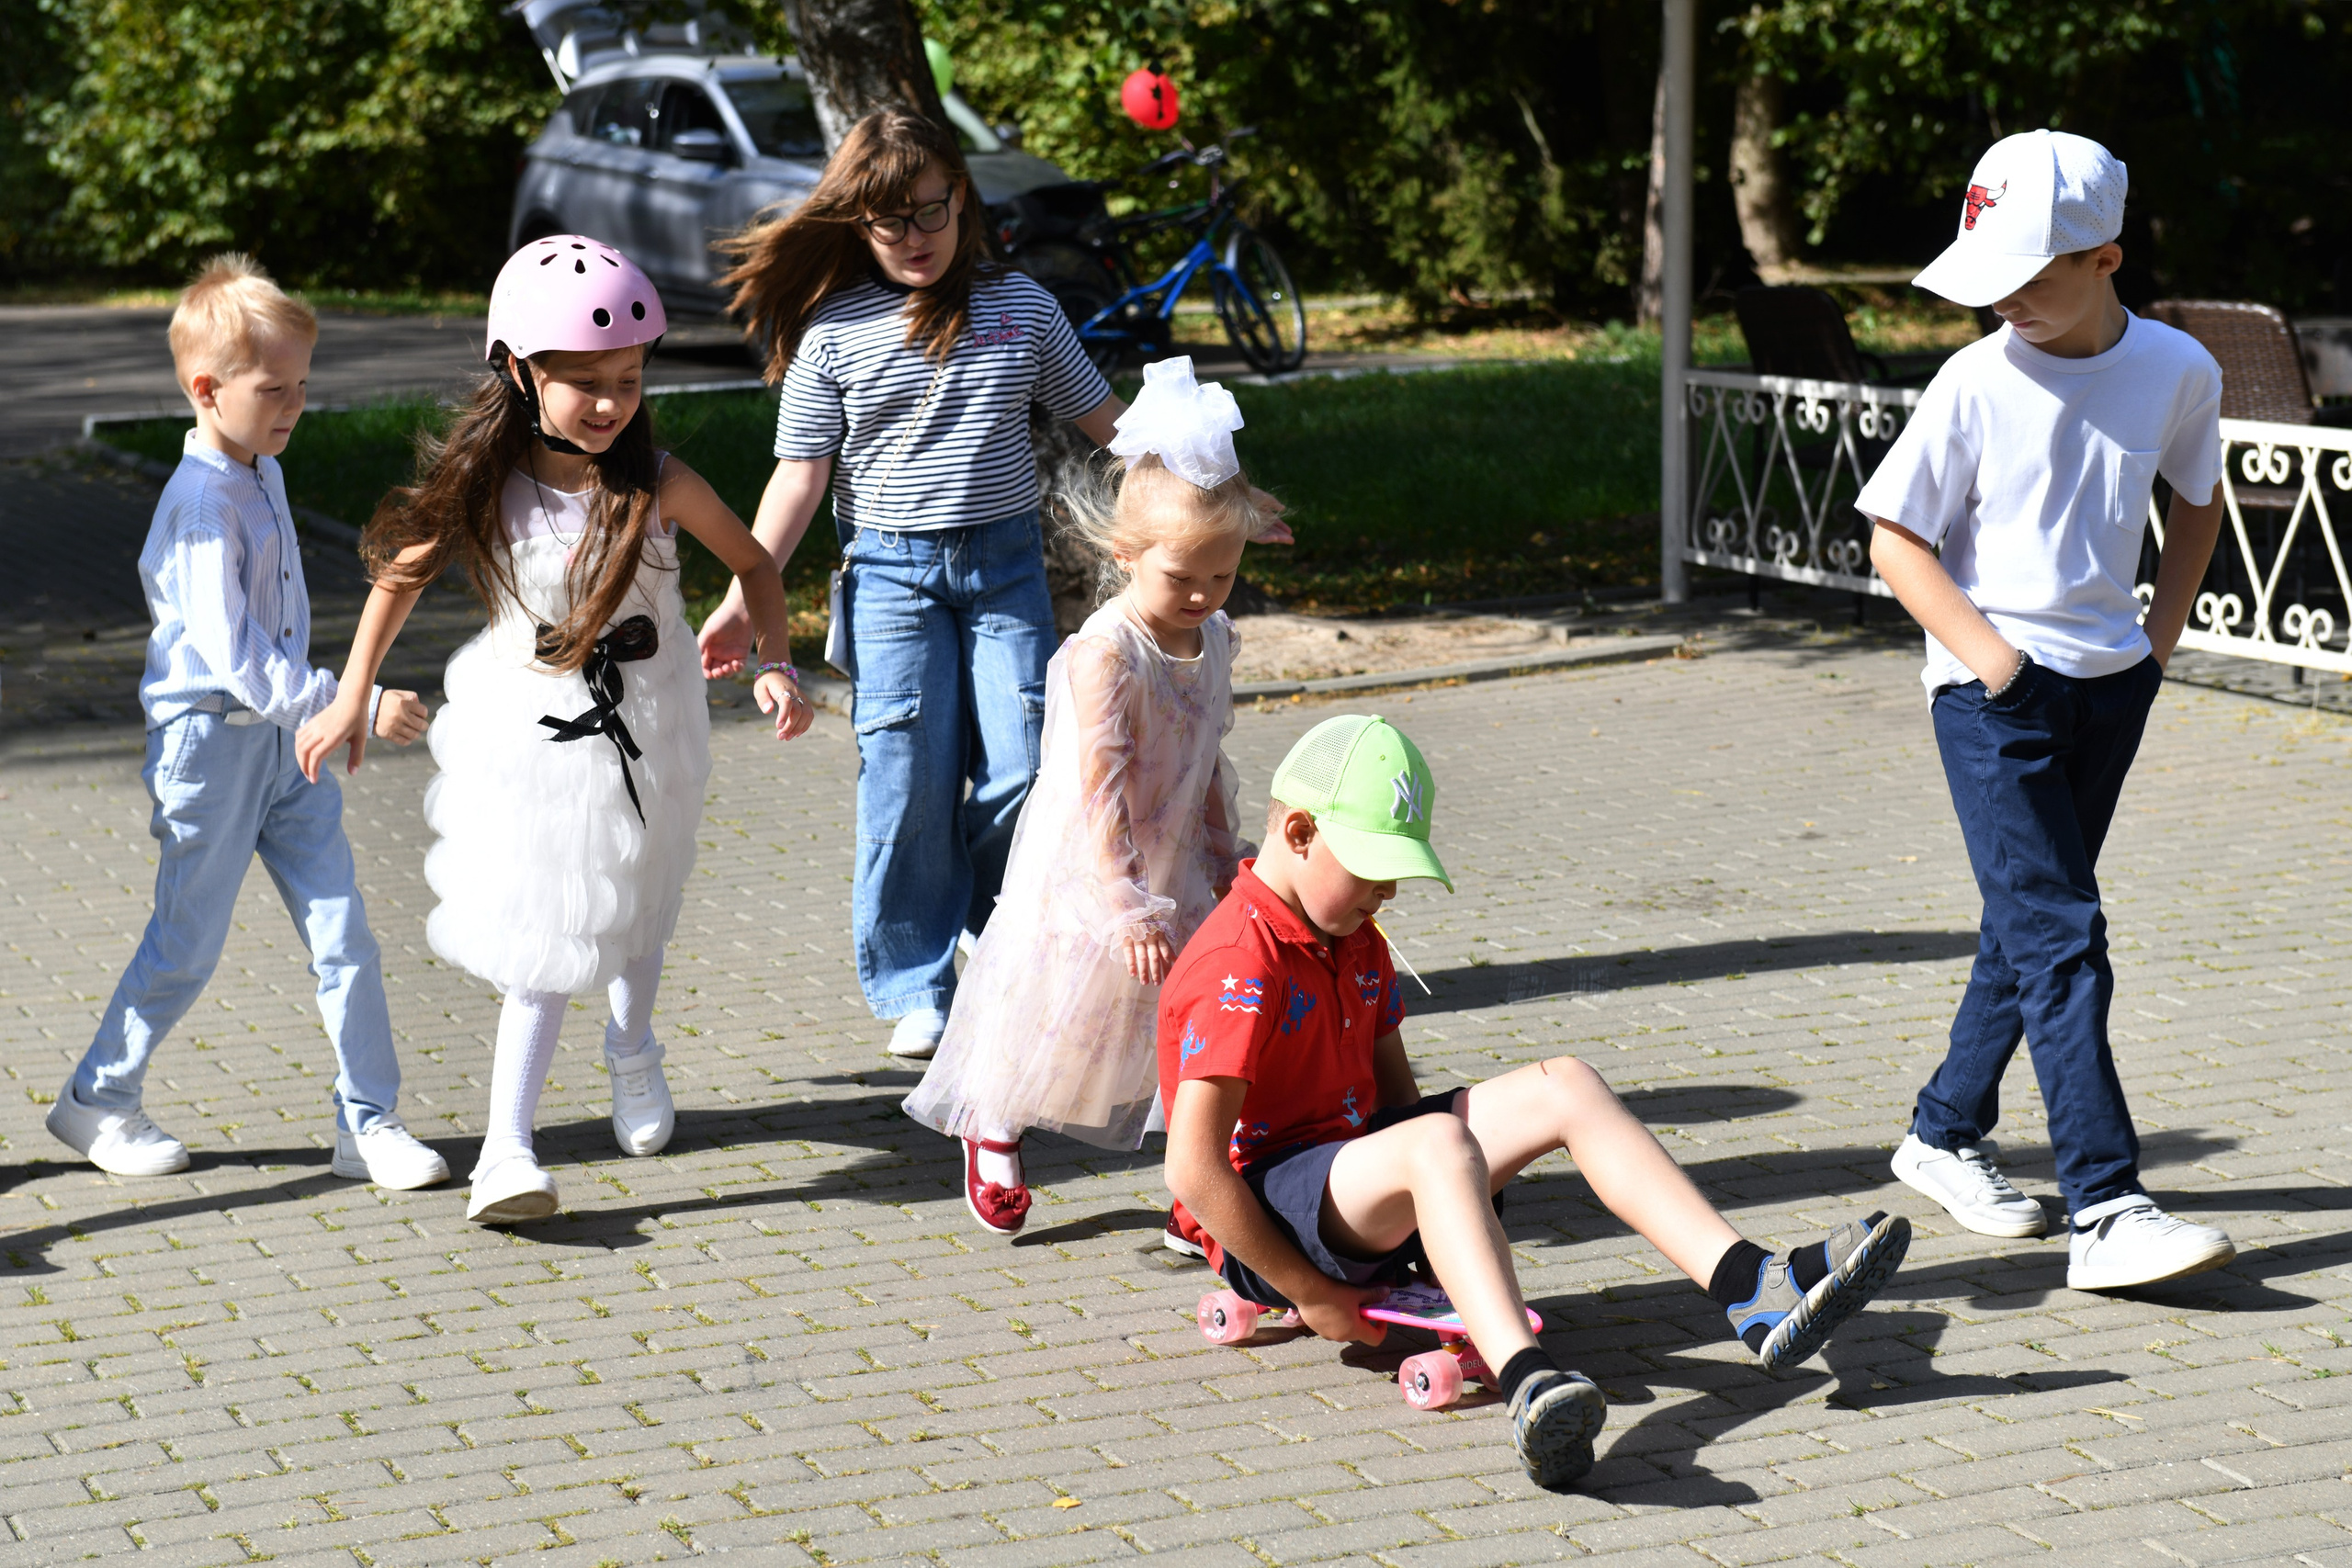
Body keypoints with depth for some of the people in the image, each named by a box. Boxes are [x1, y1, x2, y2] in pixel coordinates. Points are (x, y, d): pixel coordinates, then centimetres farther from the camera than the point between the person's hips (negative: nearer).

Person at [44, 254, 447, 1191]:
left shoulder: (263, 473, 6)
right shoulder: (202, 504, -22)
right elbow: (235, 658, -26)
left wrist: (326, 712, 20)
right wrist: (354, 705, -28)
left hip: (281, 739, 8)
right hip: (208, 738, -8)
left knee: (344, 930, 3)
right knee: (187, 946, 5)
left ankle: (368, 1121, 8)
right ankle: (96, 1102, 24)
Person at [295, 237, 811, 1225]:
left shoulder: (658, 484, -17)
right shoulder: (485, 485, -16)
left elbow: (752, 563, -1)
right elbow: (402, 574, 0)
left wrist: (777, 666, -14)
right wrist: (351, 700, 3)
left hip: (644, 725, 1)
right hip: (530, 727, -1)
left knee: (634, 902, 19)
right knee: (545, 939, -6)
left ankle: (633, 1052, 49)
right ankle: (506, 1148, -5)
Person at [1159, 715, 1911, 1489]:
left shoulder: (1356, 944, 12)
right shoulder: (1238, 970, -20)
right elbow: (1193, 1172, -25)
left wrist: (1447, 1234, 0)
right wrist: (1308, 1293, -21)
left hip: (1359, 1166, 10)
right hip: (1266, 1230, -9)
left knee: (1561, 1087, -4)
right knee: (1438, 1142, -38)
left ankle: (1754, 1288, -18)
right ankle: (1529, 1386, -63)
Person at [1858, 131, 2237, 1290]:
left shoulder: (2177, 372, -1)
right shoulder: (1977, 384, -12)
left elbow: (2198, 501, 17)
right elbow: (1895, 538, -5)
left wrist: (2164, 629, 7)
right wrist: (1986, 652, -13)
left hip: (2112, 682, 5)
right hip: (1995, 693, -5)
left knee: (2031, 925, 14)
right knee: (2059, 938, -11)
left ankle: (1945, 1133, 32)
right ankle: (2107, 1211, -15)